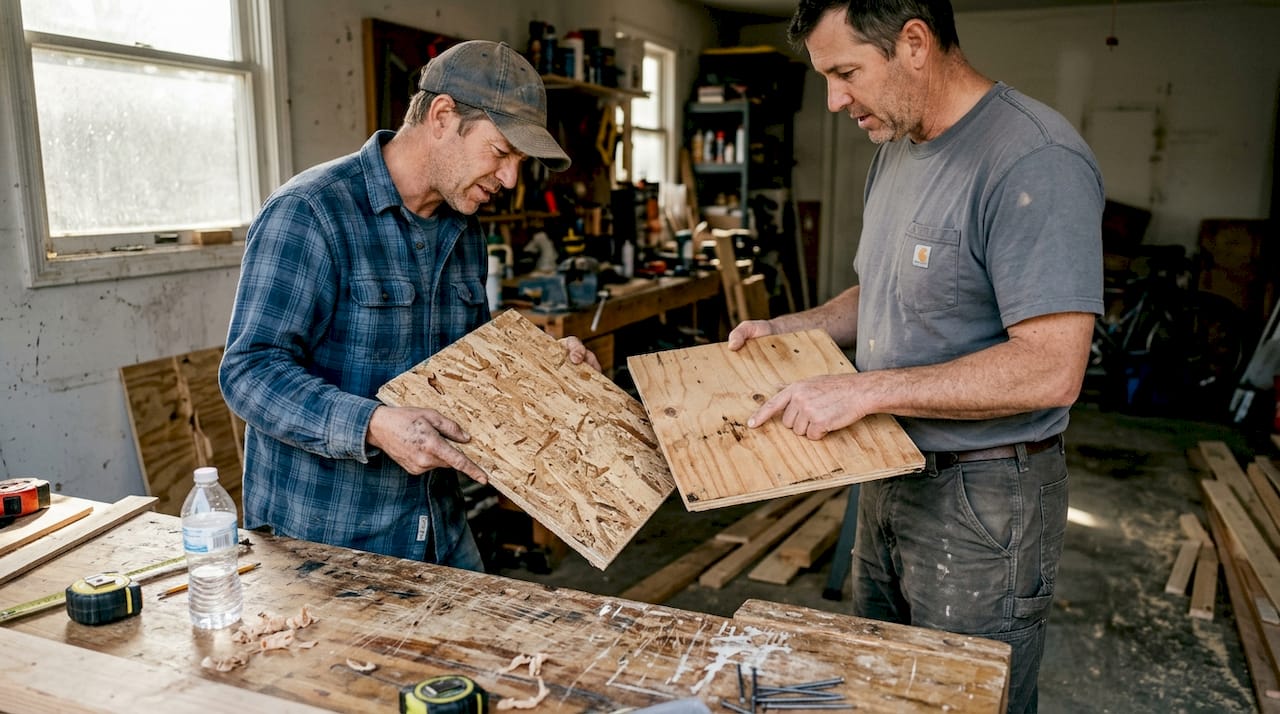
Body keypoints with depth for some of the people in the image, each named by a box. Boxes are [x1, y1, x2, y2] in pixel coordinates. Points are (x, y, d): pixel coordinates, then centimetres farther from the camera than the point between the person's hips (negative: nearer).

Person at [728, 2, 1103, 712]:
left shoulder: (1036, 163, -22)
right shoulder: (896, 150, 9)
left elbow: (1051, 368, -27)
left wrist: (867, 389, -26)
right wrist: (790, 328, 4)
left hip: (981, 498, -8)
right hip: (890, 475, 9)